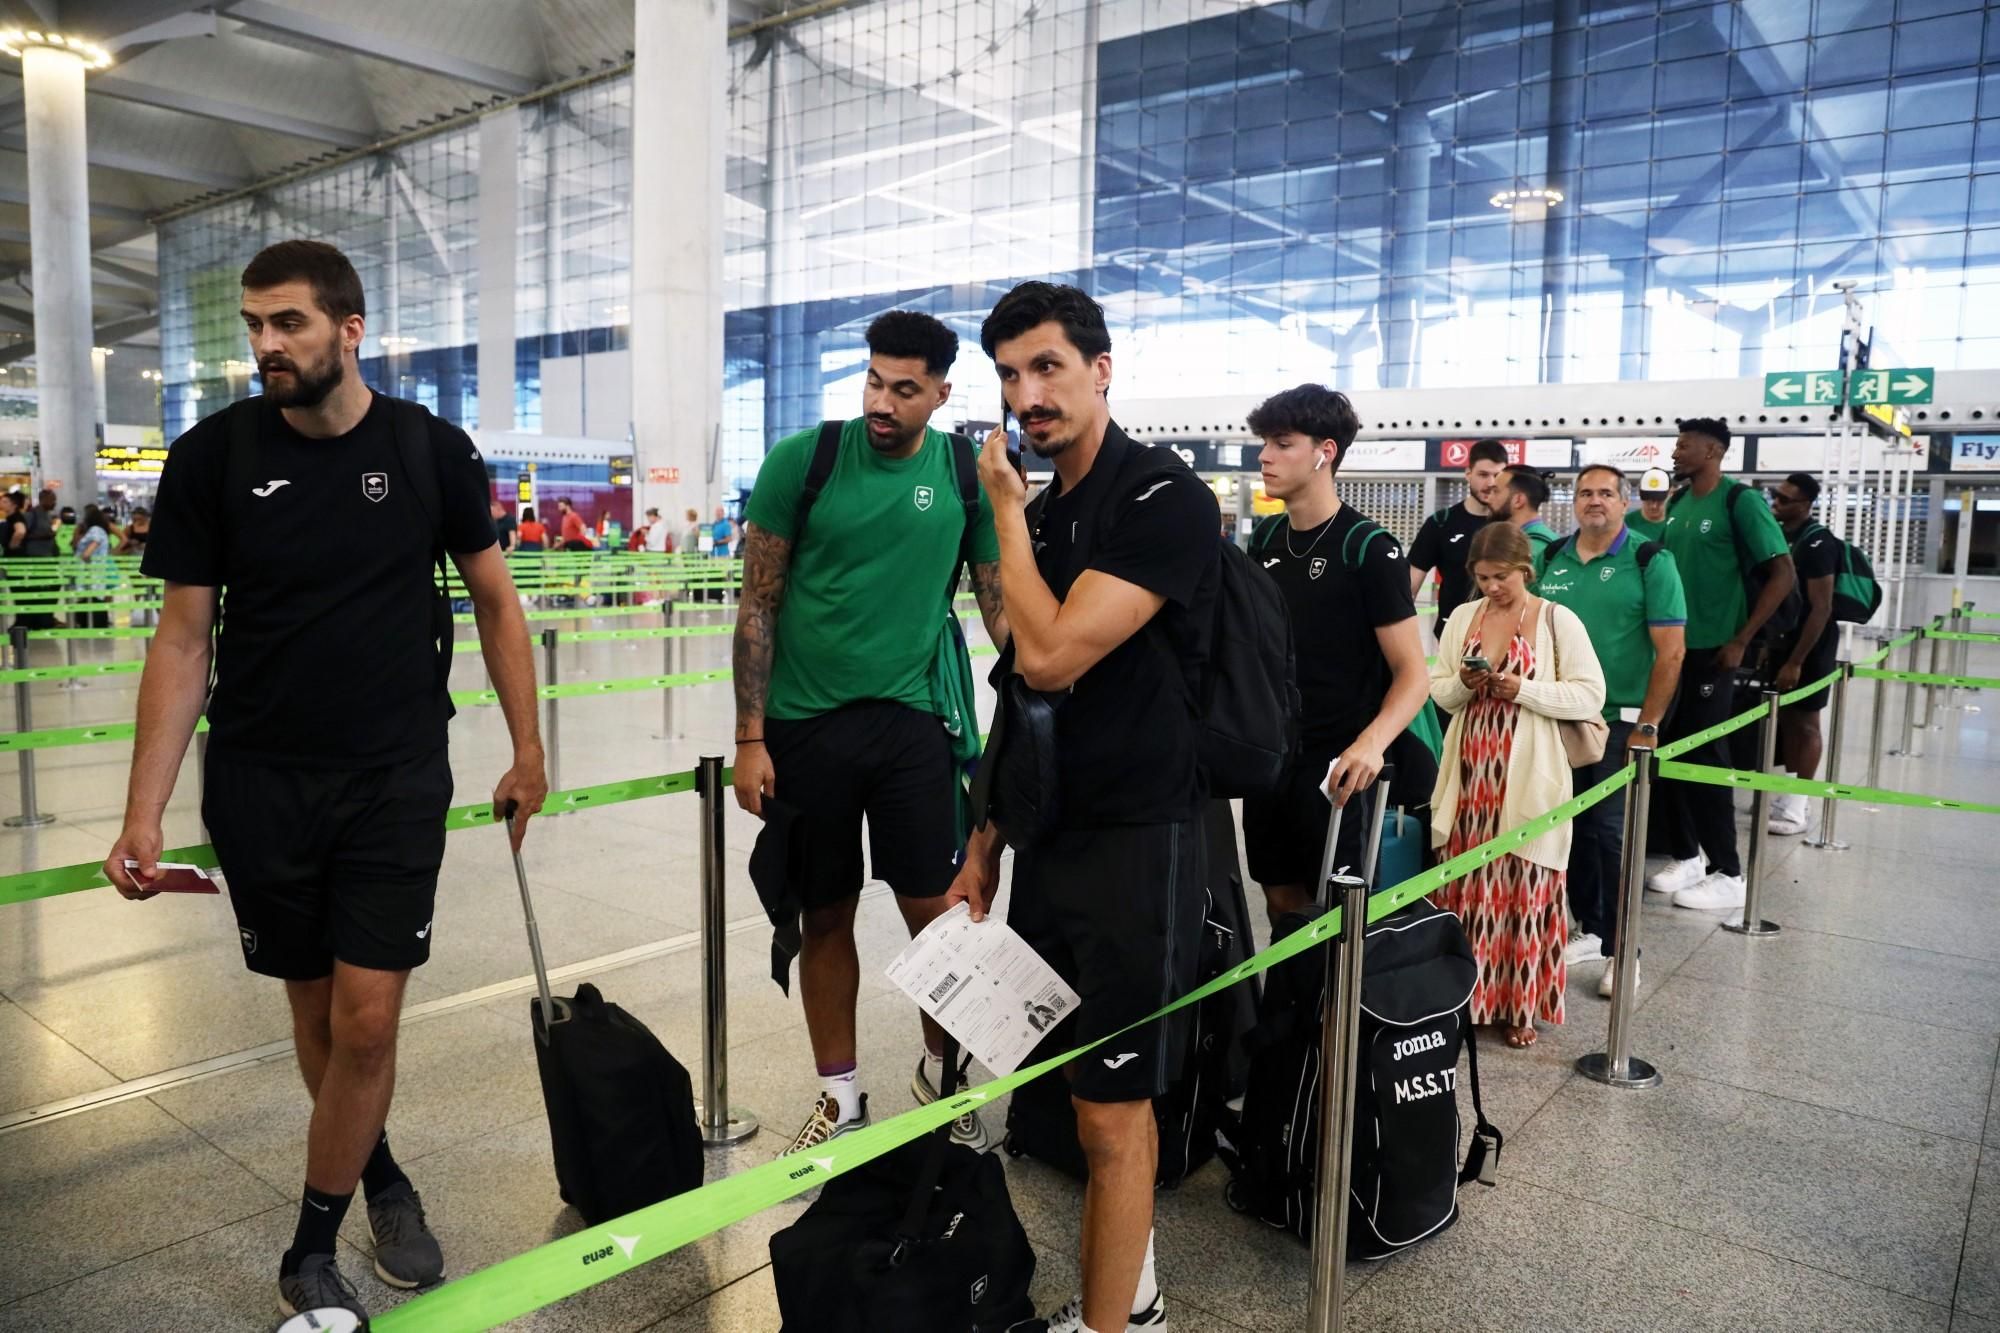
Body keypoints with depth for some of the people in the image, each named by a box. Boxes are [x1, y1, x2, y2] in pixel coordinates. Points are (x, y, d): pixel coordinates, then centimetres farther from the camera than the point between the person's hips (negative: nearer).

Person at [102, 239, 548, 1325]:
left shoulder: (432, 450, -4)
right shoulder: (211, 458, -4)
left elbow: (495, 603, 5)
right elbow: (183, 642, -1)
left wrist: (527, 755, 5)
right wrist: (143, 816, -5)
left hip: (398, 780, -1)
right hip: (258, 784, 1)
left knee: (367, 1022, -3)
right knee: (316, 1013, 13)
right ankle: (380, 1177, 38)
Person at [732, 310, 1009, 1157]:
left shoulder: (966, 473, 0)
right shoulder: (802, 459, -5)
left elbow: (1001, 602, 7)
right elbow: (757, 604, -3)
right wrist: (750, 740, -6)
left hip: (910, 720, 1)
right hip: (804, 722, -1)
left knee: (933, 910, 4)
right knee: (824, 917, 9)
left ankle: (941, 1072, 29)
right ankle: (840, 1095, 27)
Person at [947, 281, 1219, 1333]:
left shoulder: (1165, 499, -14)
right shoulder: (1046, 516, 12)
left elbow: (1051, 657, -23)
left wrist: (1005, 510, -10)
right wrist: (984, 845, 14)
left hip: (1137, 843, -8)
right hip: (1051, 839, 8)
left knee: (1113, 1107, 2)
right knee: (1094, 1097, 17)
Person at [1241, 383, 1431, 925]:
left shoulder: (1368, 547, -12)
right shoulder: (1265, 538, 6)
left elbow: (1413, 672, -15)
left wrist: (1372, 742, -32)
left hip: (1334, 763, -6)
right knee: (1281, 902, 14)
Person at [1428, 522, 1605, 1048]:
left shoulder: (1558, 620, -3)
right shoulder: (1463, 617, 9)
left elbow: (1590, 695, -7)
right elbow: (1438, 692, 11)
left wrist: (1524, 689, -18)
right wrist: (1464, 684, -10)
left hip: (1528, 777, -3)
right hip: (1471, 772, 3)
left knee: (1524, 891, 3)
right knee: (1464, 887, 6)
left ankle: (1520, 1005, 16)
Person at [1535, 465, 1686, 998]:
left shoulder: (1649, 561, -6)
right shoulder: (1551, 559, 7)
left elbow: (1671, 651, -8)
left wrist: (1647, 725, -11)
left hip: (1618, 721, -4)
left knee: (1612, 832, -3)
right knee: (1571, 826, 11)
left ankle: (1620, 950, 8)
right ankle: (1584, 926, 26)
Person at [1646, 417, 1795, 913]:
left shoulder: (1739, 503, -10)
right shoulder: (1677, 504, 9)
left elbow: (1782, 574, -13)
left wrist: (1741, 641, -14)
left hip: (1711, 651, -6)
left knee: (1704, 758, -3)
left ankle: (1727, 874, 8)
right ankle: (1685, 856, 23)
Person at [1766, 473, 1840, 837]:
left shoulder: (1816, 543, -19)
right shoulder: (1782, 536, 7)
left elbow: (1821, 608, -21)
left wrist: (1796, 661, -23)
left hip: (1811, 645, -8)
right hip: (1784, 639, 8)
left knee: (1805, 721, -1)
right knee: (1786, 718, 11)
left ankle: (1796, 807, 4)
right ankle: (1786, 794, 20)